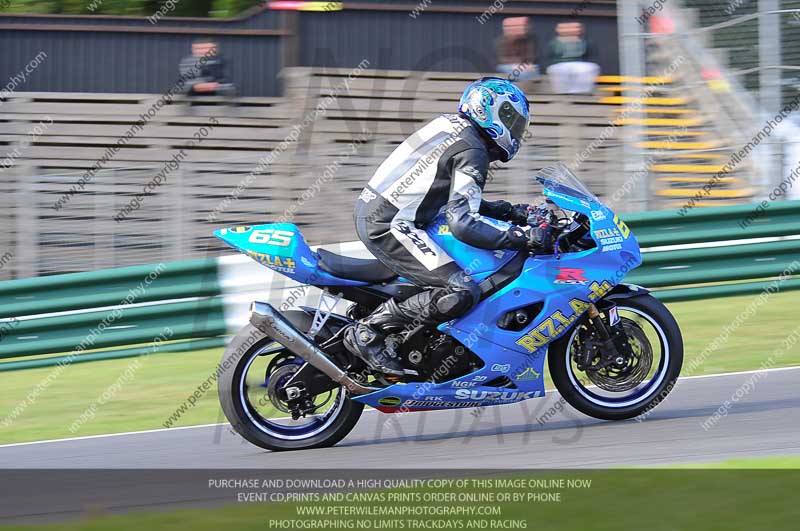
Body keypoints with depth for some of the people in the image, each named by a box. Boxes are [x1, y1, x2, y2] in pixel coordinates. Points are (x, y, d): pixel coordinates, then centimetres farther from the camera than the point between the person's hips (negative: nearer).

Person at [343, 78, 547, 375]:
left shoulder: (452, 127, 17)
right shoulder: (472, 152, -13)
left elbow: (458, 200, 27)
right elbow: (462, 223, -23)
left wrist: (509, 211, 18)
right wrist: (522, 238, -23)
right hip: (390, 226, -10)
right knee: (461, 292, -20)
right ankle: (367, 332, -15)